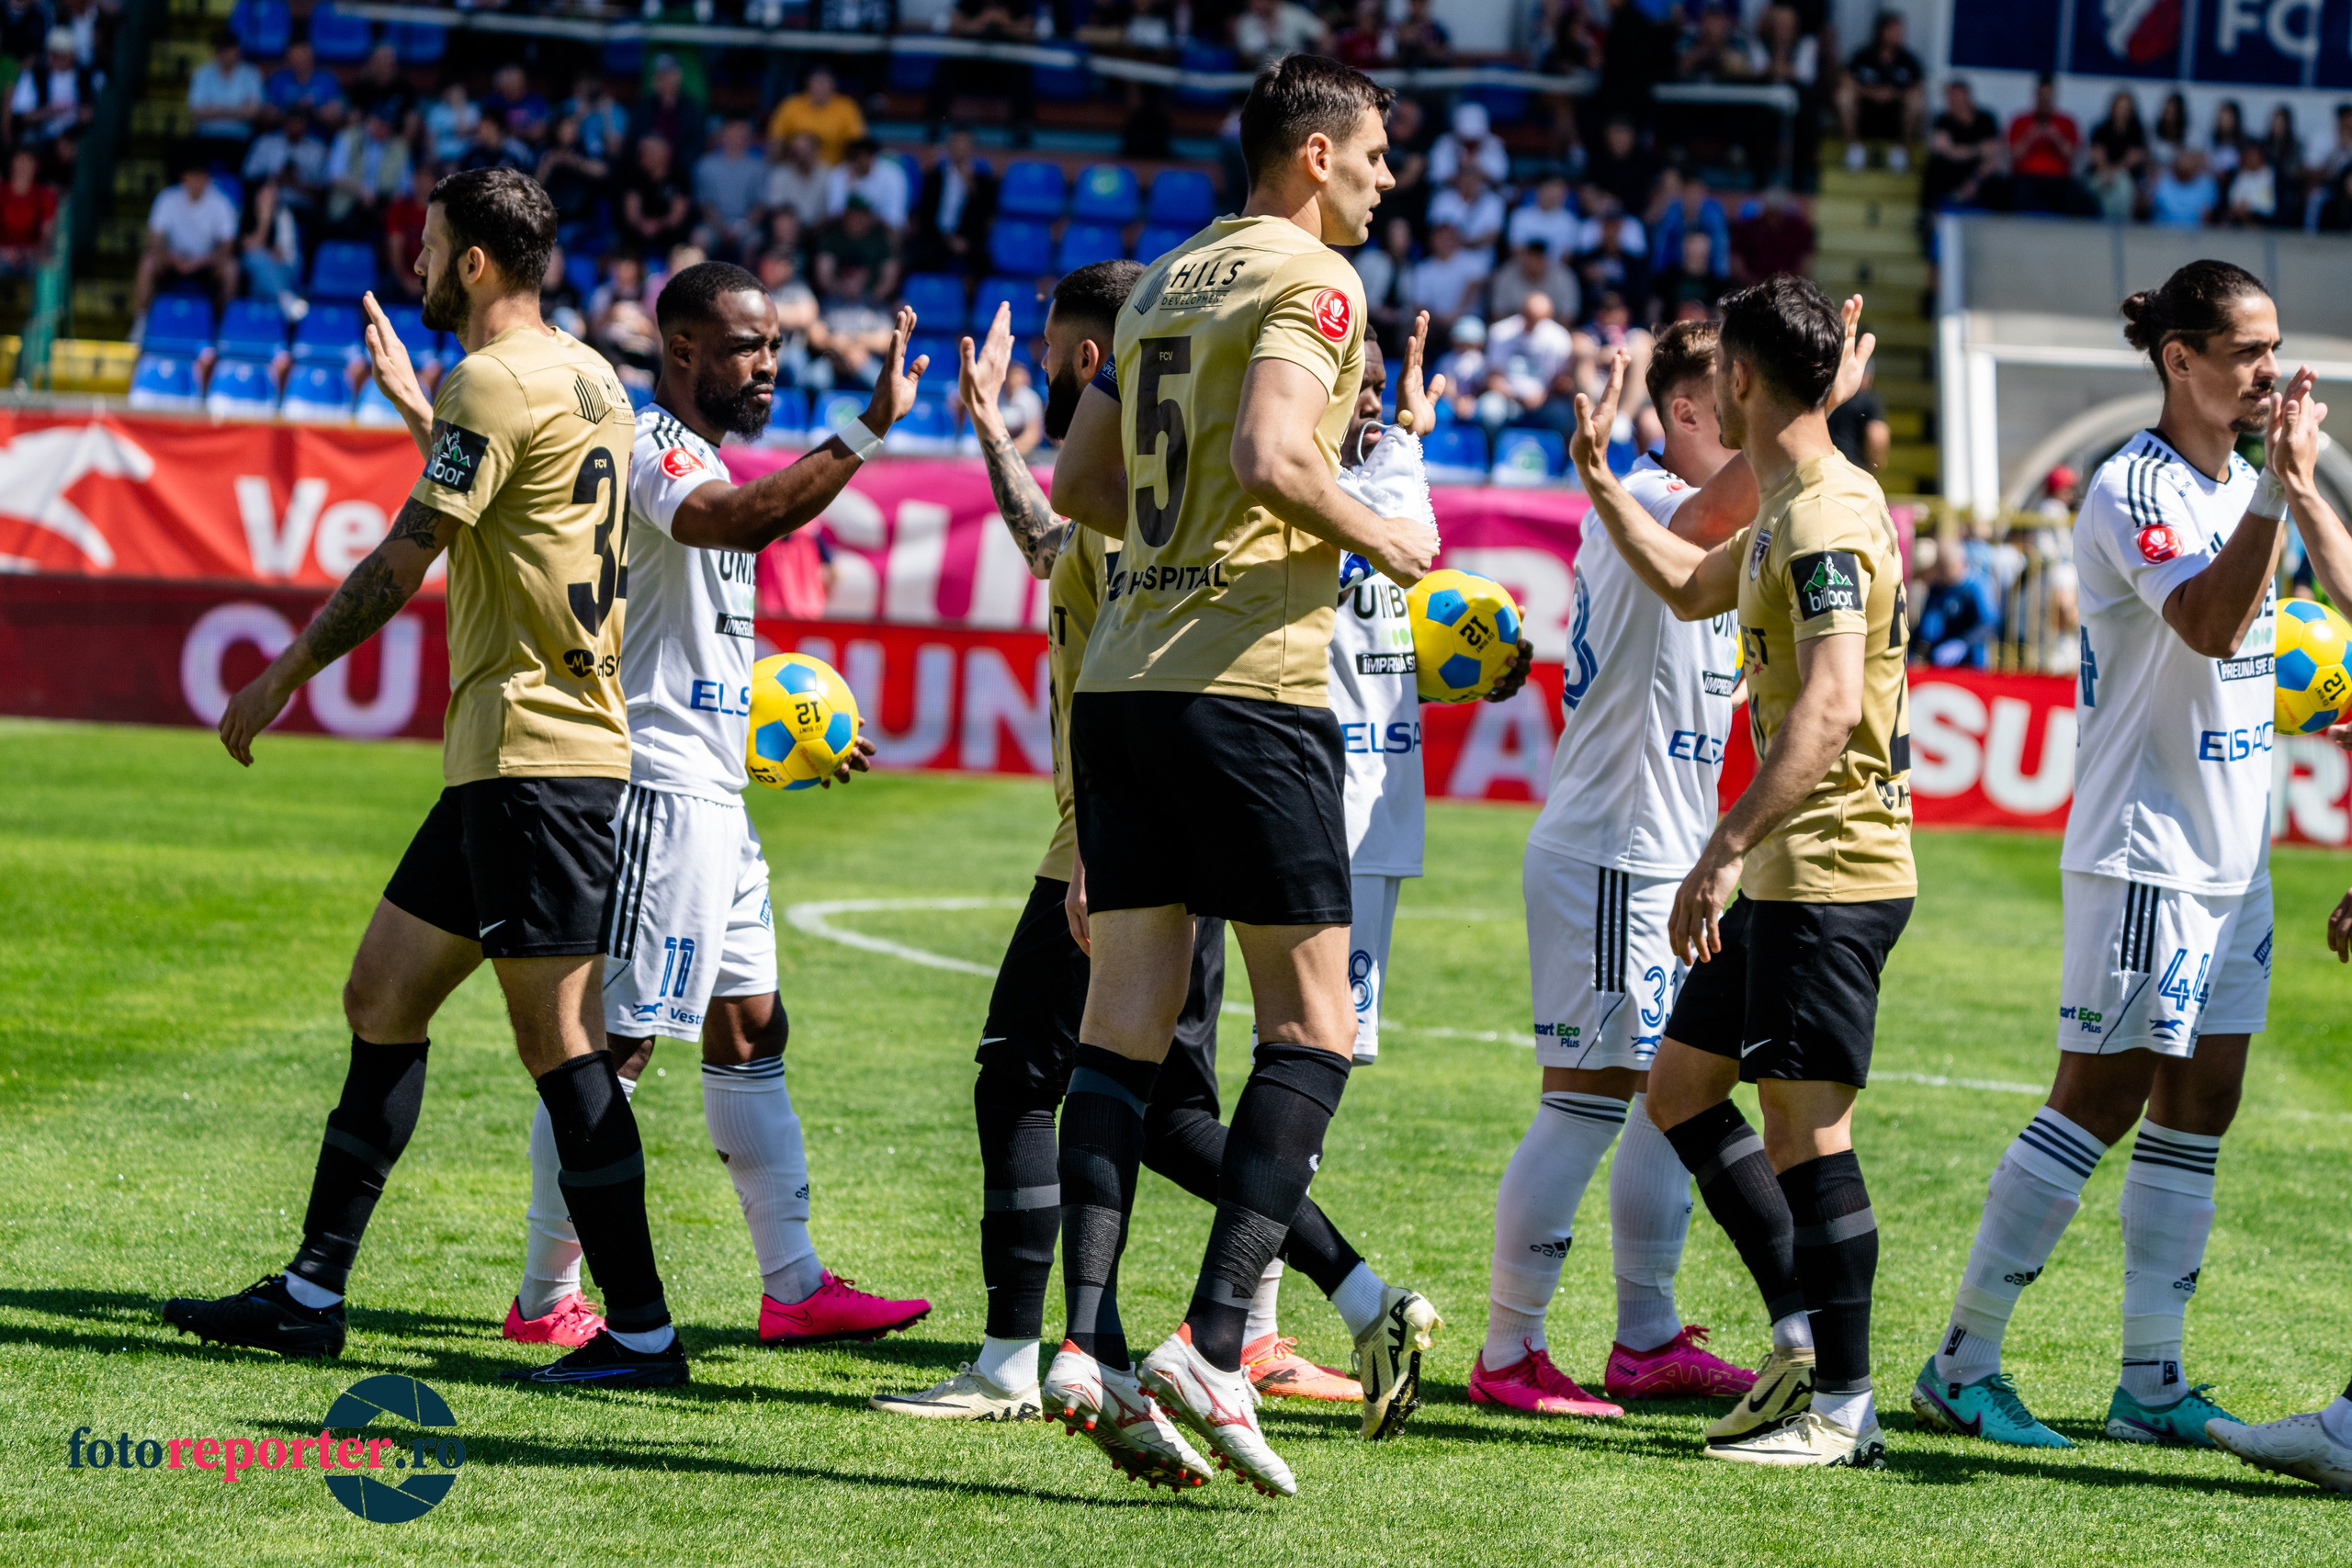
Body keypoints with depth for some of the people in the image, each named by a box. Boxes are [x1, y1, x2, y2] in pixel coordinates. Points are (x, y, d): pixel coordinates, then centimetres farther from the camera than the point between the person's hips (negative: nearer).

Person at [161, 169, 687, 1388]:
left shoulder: (495, 382, -13)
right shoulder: (587, 377, 15)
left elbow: (400, 564, -12)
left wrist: (283, 675, -3)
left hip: (532, 757, -10)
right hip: (509, 753, 10)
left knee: (556, 1038, -9)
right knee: (381, 999, 14)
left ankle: (639, 1332, -8)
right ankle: (313, 1291, 19)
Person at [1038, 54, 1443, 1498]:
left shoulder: (1167, 281, 19)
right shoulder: (1312, 281, -6)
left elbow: (1082, 484, 23)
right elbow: (1269, 457, -20)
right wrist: (1386, 541, -6)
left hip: (1124, 676, 8)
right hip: (1248, 679, -8)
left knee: (1127, 1014, 4)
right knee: (1312, 1022, -2)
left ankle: (1089, 1342, -5)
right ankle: (1213, 1341, -11)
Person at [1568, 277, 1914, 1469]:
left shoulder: (1827, 521, -18)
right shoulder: (1792, 511, 14)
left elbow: (1830, 710, -29)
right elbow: (1692, 588, 34)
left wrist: (1723, 852, -32)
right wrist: (1598, 480, 29)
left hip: (1830, 872, -11)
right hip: (1789, 875, 11)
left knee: (1804, 1123, -8)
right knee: (1682, 1084, 15)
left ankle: (1842, 1408, -3)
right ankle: (1804, 1335, 18)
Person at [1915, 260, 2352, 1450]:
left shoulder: (2242, 487, 12)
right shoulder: (2131, 490, -12)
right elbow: (2208, 624, -26)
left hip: (2234, 855, 8)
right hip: (2142, 850, -8)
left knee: (2198, 1110, 6)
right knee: (2098, 1102, -7)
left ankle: (2152, 1384, 10)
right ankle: (1961, 1363, -1)